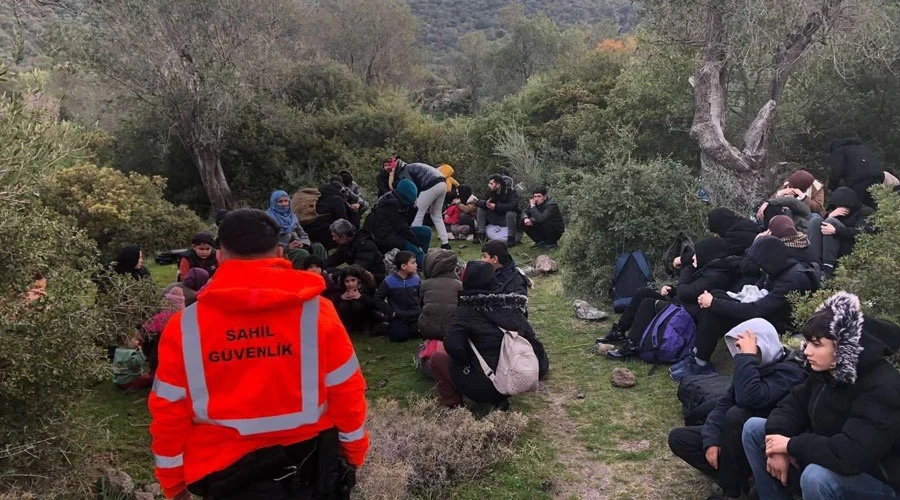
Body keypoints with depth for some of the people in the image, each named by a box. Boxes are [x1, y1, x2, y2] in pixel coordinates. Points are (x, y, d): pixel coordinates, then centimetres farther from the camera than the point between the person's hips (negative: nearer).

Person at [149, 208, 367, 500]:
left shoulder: (186, 326, -11)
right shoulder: (316, 312, -12)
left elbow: (169, 412, -4)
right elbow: (346, 393, -5)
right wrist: (353, 454, 11)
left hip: (228, 476, 0)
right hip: (310, 466, 0)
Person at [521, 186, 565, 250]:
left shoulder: (551, 205, -28)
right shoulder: (534, 202, -8)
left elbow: (541, 219, -41)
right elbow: (525, 212, 0)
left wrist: (533, 206, -33)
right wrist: (526, 218, -24)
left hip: (556, 231, -6)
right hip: (542, 229, 6)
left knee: (545, 222, -37)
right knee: (524, 223, -12)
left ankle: (552, 243, -8)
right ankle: (540, 242, 5)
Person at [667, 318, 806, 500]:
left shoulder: (789, 371, -20)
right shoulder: (755, 366, 5)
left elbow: (748, 398, -38)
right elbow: (723, 404, 3)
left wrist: (747, 356, -30)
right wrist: (712, 440, -11)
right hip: (742, 439, 7)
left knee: (736, 415, -36)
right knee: (678, 438, -3)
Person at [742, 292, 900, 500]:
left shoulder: (882, 389, -30)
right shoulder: (826, 370, -4)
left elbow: (851, 455, -39)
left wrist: (791, 445, -27)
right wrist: (778, 443, -16)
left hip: (880, 479, -8)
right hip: (829, 459, 8)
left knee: (816, 477, -39)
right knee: (754, 429, 2)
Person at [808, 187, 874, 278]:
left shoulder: (865, 212, 4)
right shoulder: (835, 210, 22)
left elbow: (860, 232, -15)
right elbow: (822, 224, 11)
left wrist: (835, 230, -29)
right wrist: (829, 216, -9)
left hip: (855, 249, -5)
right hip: (836, 249, 5)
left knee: (831, 222, -25)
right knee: (817, 221, -16)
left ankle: (828, 269, -38)